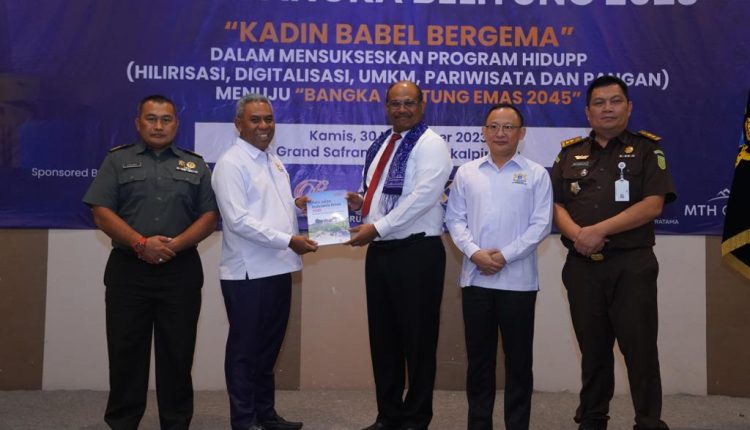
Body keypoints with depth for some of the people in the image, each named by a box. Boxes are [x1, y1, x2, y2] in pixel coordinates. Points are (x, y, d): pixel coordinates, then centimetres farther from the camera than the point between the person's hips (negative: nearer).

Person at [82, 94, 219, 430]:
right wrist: (141, 243, -15)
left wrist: (175, 245, -12)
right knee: (126, 351, 5)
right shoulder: (118, 160, 7)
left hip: (181, 271, 1)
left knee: (177, 351, 5)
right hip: (128, 270, -1)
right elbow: (102, 212, -2)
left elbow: (210, 216, 3)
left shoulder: (195, 165, 11)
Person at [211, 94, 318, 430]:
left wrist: (299, 204, 3)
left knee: (269, 346, 17)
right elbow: (239, 220, -20)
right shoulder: (231, 163, -11)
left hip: (278, 269, 8)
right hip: (248, 274, -8)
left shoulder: (274, 162, 15)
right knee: (245, 349, 4)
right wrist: (289, 240, -21)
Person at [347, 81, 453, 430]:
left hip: (416, 252, -8)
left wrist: (376, 228, -22)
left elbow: (423, 197, -21)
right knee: (383, 336, 13)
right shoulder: (380, 144, 16)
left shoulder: (430, 145, -9)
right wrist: (360, 202, 3)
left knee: (417, 338, 3)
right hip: (380, 251, 8)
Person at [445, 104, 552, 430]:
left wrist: (505, 255, -12)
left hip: (518, 280, -2)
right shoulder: (466, 172, 9)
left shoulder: (536, 174, 2)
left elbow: (541, 224, -4)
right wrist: (475, 253, -11)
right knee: (478, 356, 10)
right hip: (475, 278, 2)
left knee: (518, 358, 6)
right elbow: (455, 219, 5)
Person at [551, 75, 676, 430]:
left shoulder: (646, 148, 3)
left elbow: (653, 204, -9)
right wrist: (577, 234, -13)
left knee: (640, 348, -1)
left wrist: (599, 230, -16)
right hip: (582, 266, 3)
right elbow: (555, 204, 7)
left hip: (632, 265, -3)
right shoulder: (570, 153, 12)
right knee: (593, 349, 12)